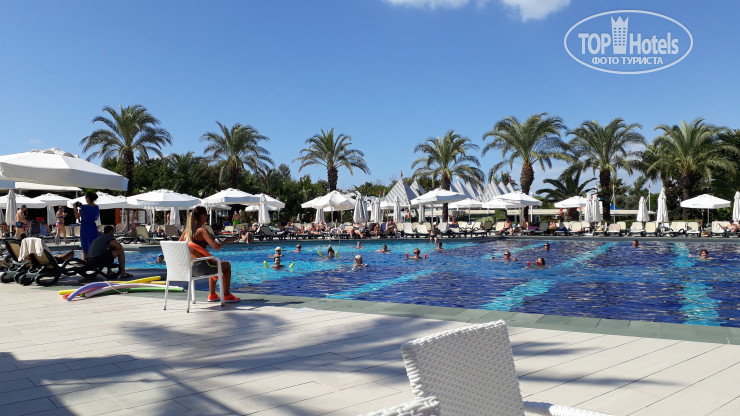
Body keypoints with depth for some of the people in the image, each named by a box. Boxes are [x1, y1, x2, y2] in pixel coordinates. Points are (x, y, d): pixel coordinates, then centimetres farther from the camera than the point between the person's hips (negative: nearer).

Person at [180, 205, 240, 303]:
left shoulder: (187, 230, 7)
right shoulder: (202, 230, -15)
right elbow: (216, 246, -25)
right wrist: (227, 240, -9)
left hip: (189, 267, 8)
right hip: (201, 266, -8)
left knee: (214, 265, 36)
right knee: (227, 265, 16)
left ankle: (212, 295, 41)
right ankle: (227, 295, 19)